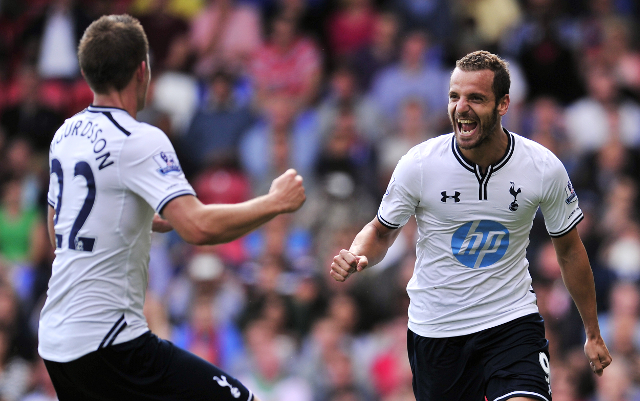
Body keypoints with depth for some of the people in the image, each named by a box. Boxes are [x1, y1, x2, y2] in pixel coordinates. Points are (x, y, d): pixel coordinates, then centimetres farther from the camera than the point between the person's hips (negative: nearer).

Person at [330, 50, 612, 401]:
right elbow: (381, 231, 4)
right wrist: (357, 256, -20)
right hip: (434, 329, 1)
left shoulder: (545, 168, -10)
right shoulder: (418, 164, -12)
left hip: (511, 320, -1)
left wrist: (593, 334, 11)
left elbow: (569, 250, 4)